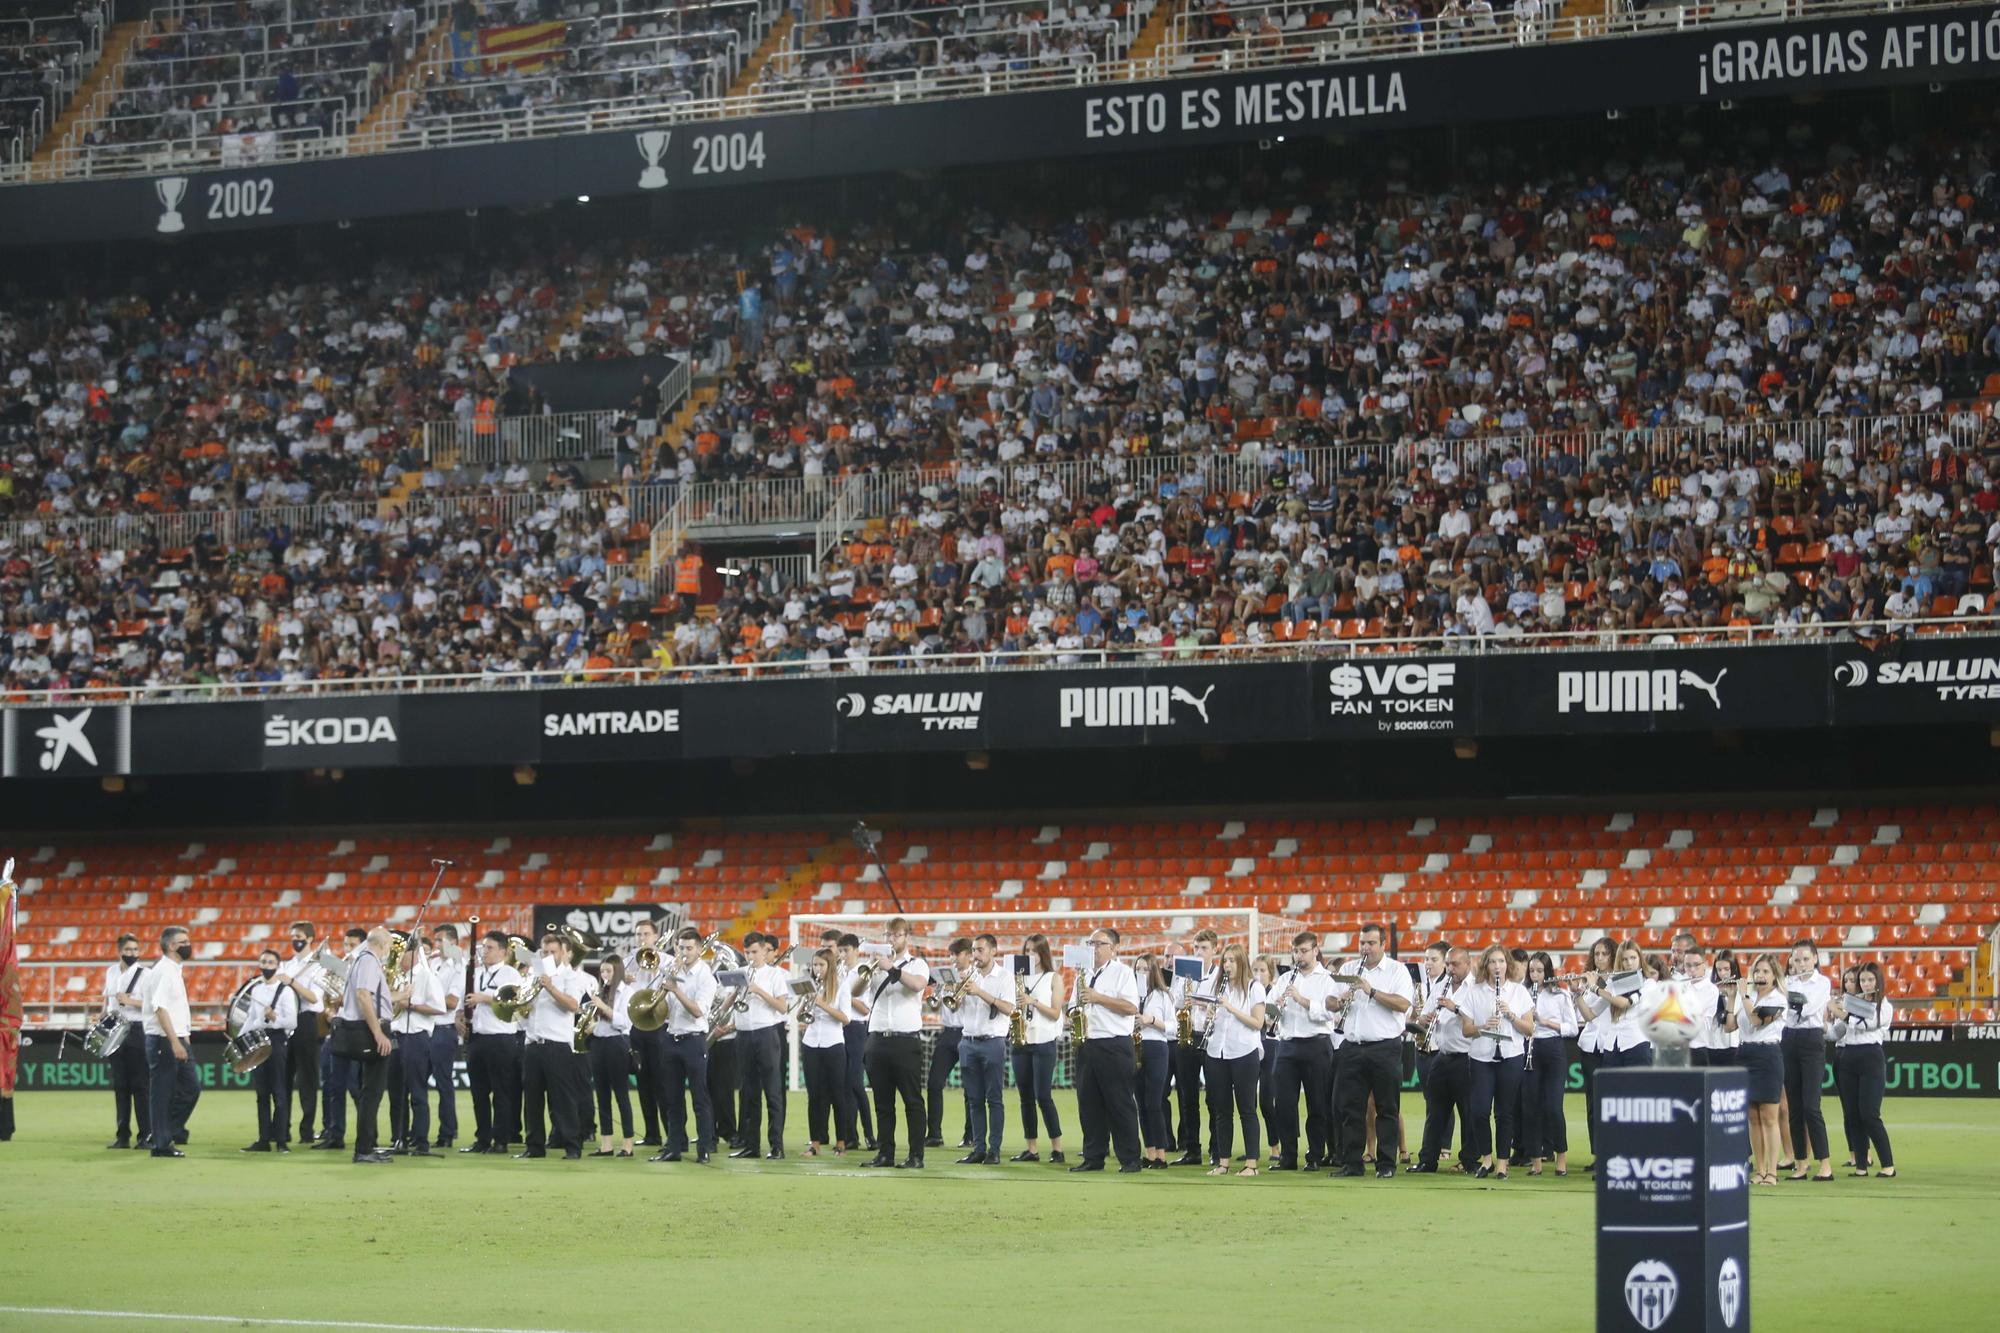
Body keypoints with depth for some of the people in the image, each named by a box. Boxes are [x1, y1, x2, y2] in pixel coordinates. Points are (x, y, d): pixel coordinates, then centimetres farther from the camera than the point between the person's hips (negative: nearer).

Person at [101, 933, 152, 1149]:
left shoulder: (144, 974, -5)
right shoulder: (110, 972, 12)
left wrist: (131, 1001, -20)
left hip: (137, 1030, -5)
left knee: (139, 1085, -6)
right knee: (120, 1085, 8)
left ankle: (146, 1136, -5)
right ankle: (123, 1136, 13)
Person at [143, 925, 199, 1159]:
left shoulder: (175, 971, 15)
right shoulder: (163, 971, -15)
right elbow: (160, 1008, -23)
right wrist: (174, 1042, -27)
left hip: (178, 1039, 9)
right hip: (163, 1041, -9)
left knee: (191, 1087, 10)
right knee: (163, 1094, -3)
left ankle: (173, 1131, 19)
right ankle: (162, 1144, 2)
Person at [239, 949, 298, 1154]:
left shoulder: (285, 991, -5)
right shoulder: (255, 989, 15)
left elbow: (292, 1022, -11)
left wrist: (274, 1018, -27)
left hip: (277, 1040, -6)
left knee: (279, 1092, -6)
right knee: (262, 1094, 8)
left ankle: (281, 1140, -5)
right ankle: (264, 1139, 11)